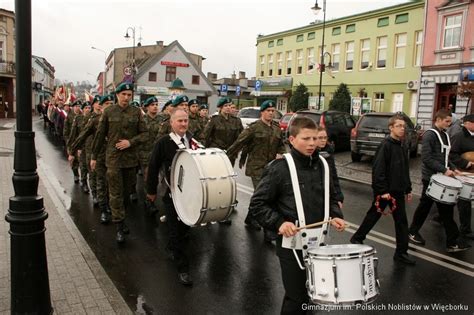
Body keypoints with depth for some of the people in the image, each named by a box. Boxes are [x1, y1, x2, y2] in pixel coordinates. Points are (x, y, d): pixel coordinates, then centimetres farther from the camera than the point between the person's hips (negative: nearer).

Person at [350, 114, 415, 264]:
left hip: (398, 191, 8)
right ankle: (357, 238, 25)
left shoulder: (402, 147, 11)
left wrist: (408, 189, 18)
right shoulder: (385, 145, -15)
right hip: (384, 191, -8)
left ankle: (401, 252, 16)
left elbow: (405, 171, 19)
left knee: (401, 221, 7)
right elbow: (378, 170, -21)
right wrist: (383, 190, -23)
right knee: (373, 216, 6)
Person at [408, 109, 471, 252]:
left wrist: (452, 168, 6)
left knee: (446, 207, 9)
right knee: (425, 206, 2)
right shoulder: (430, 135, -13)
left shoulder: (445, 135, 13)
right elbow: (426, 158, -20)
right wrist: (444, 170, -21)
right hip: (431, 177, -8)